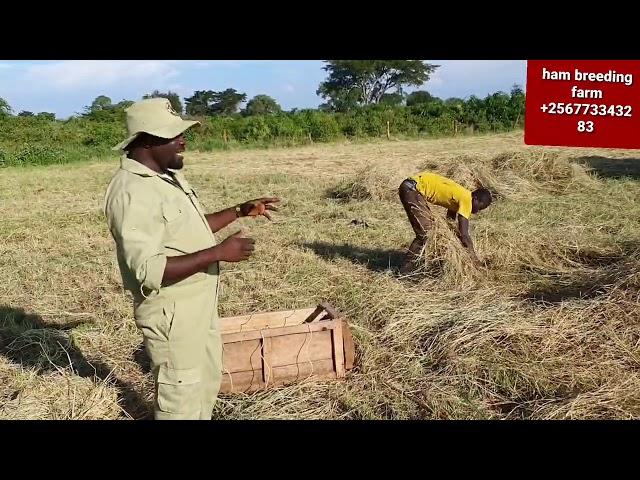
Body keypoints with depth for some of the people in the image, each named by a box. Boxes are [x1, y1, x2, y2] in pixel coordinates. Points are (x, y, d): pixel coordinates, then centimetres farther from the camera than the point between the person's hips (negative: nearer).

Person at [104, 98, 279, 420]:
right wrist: (218, 253, -30)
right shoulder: (132, 193, -25)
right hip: (171, 312, -9)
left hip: (199, 303, 9)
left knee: (208, 379, 24)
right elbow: (149, 271, -30)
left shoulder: (168, 175, 6)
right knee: (181, 396, 8)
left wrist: (240, 211, 10)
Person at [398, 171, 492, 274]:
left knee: (429, 227, 18)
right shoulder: (466, 199, -13)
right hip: (411, 188, -10)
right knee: (425, 232, -10)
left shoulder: (459, 197, 14)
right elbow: (464, 234, -15)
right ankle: (406, 267, -3)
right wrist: (474, 258, -8)